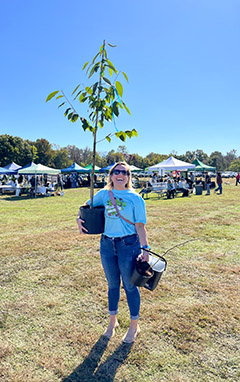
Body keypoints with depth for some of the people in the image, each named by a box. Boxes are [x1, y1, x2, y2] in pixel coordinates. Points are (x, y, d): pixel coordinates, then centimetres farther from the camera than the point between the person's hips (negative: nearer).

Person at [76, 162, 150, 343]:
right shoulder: (104, 194, 3)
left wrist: (145, 248, -15)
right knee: (112, 284, 19)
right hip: (107, 244, 4)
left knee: (130, 286, 10)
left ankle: (134, 326, 32)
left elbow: (140, 226, -8)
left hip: (129, 244, -3)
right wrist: (79, 218, -1)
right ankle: (113, 321, 41)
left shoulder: (135, 198, -7)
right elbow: (87, 205, 18)